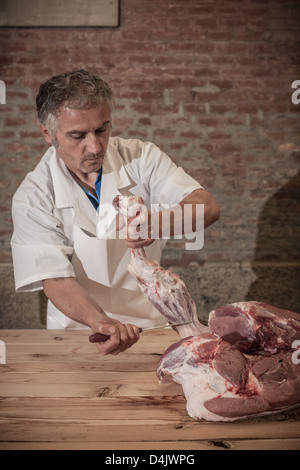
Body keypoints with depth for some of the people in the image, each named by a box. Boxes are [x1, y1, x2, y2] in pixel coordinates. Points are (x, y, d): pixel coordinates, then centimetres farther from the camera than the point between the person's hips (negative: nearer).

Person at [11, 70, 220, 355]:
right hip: (80, 331, -1)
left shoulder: (142, 158, -5)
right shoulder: (32, 198, -10)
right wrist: (99, 321, -35)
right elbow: (56, 280, -15)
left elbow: (207, 207, -13)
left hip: (152, 323, 1)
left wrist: (159, 223, -35)